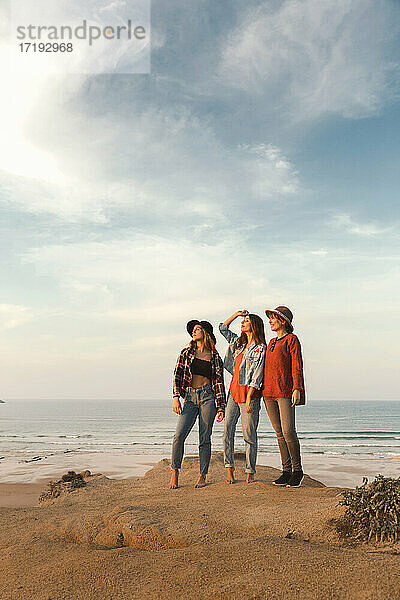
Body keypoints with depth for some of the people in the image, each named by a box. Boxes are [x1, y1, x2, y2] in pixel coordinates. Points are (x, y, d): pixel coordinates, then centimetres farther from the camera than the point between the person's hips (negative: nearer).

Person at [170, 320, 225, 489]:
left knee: (205, 438, 0)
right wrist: (176, 398, -6)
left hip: (208, 396, -1)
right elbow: (177, 375, 6)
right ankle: (175, 474, 2)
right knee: (179, 434, -13)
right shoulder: (186, 353, 11)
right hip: (190, 397, 1)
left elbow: (219, 383, 8)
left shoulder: (215, 358, 8)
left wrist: (221, 407, 2)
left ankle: (202, 476, 13)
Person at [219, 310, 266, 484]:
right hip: (234, 390, 6)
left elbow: (256, 376, -12)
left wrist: (248, 399, -17)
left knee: (249, 435, 0)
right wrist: (236, 314, 14)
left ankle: (250, 473, 10)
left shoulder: (260, 349, -6)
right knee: (227, 429, -3)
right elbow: (223, 328, 26)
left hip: (249, 393, -6)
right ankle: (229, 469, 4)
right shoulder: (239, 342, 14)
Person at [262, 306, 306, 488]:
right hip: (269, 391, 7)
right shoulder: (271, 343, 20)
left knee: (288, 431, -11)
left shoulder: (291, 339, 0)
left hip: (285, 391, -7)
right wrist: (264, 391, 19)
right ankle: (286, 471, 13)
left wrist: (297, 389, -17)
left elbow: (297, 366, -7)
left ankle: (297, 470, 5)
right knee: (279, 433, 7)